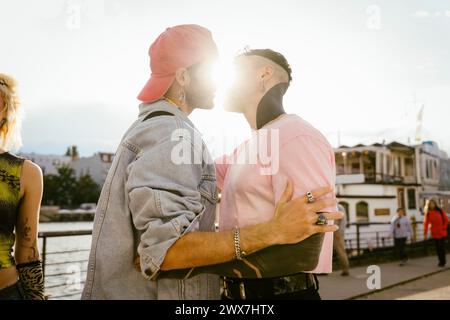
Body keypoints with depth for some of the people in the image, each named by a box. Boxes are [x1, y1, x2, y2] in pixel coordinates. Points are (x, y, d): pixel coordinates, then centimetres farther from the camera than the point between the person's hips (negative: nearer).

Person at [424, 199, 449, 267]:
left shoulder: (440, 211, -3)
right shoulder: (428, 213, -1)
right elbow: (426, 223, -3)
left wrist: (444, 227, -8)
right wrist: (425, 233, -7)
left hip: (442, 233, -1)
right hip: (434, 233, 1)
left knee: (442, 247, -3)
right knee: (438, 248, 5)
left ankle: (442, 262, 5)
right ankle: (442, 261, 16)